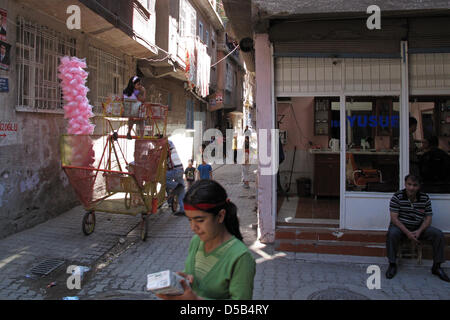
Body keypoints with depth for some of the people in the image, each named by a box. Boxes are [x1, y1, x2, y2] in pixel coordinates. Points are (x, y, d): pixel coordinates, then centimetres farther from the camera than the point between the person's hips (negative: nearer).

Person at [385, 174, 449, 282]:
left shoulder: (425, 198, -3)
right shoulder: (397, 197, -14)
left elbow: (428, 218, 0)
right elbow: (394, 218, -17)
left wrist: (419, 231, -19)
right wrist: (407, 233, -27)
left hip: (419, 227, 3)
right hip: (401, 227, -3)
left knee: (438, 234, -17)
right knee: (392, 234, -35)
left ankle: (436, 267, -1)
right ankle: (392, 265, -18)